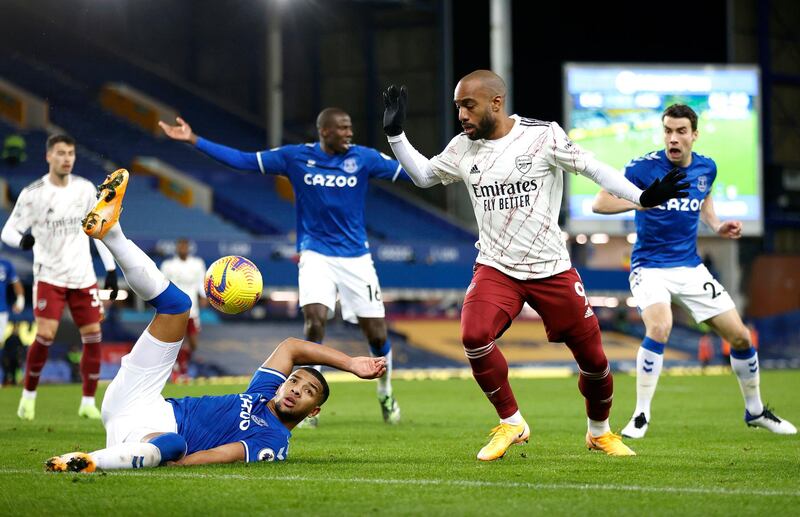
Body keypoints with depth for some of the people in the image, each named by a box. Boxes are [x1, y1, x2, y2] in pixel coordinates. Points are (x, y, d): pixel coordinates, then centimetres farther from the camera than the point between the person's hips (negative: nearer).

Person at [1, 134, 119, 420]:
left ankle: (88, 403, 9)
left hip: (83, 276, 4)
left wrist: (110, 269, 9)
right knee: (45, 335, -15)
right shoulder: (33, 193, -8)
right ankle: (28, 395, 5)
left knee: (93, 336, -2)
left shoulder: (85, 189, 3)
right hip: (49, 275, -4)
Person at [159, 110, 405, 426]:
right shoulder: (296, 157, -2)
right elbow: (243, 160, -1)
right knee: (315, 321, -22)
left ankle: (386, 394, 29)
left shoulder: (363, 158, -2)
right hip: (316, 254, -1)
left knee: (377, 335, 0)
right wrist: (194, 140, -5)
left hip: (355, 257, 1)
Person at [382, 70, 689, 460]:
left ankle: (600, 431, 31)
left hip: (551, 269, -2)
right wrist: (395, 133, 8)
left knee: (593, 357, 2)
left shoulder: (543, 136, -9)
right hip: (495, 267, 2)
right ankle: (510, 423, -5)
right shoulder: (463, 148, 4)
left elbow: (592, 168, -7)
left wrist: (643, 198, -16)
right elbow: (423, 175, 20)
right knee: (474, 337, -25)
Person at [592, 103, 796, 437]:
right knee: (659, 328, -31)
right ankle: (641, 416, -16)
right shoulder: (644, 168, -15)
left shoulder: (706, 168, 1)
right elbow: (599, 204, -19)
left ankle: (755, 411, 26)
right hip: (650, 268, -5)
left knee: (740, 336, 3)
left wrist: (717, 226, 7)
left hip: (691, 268, 5)